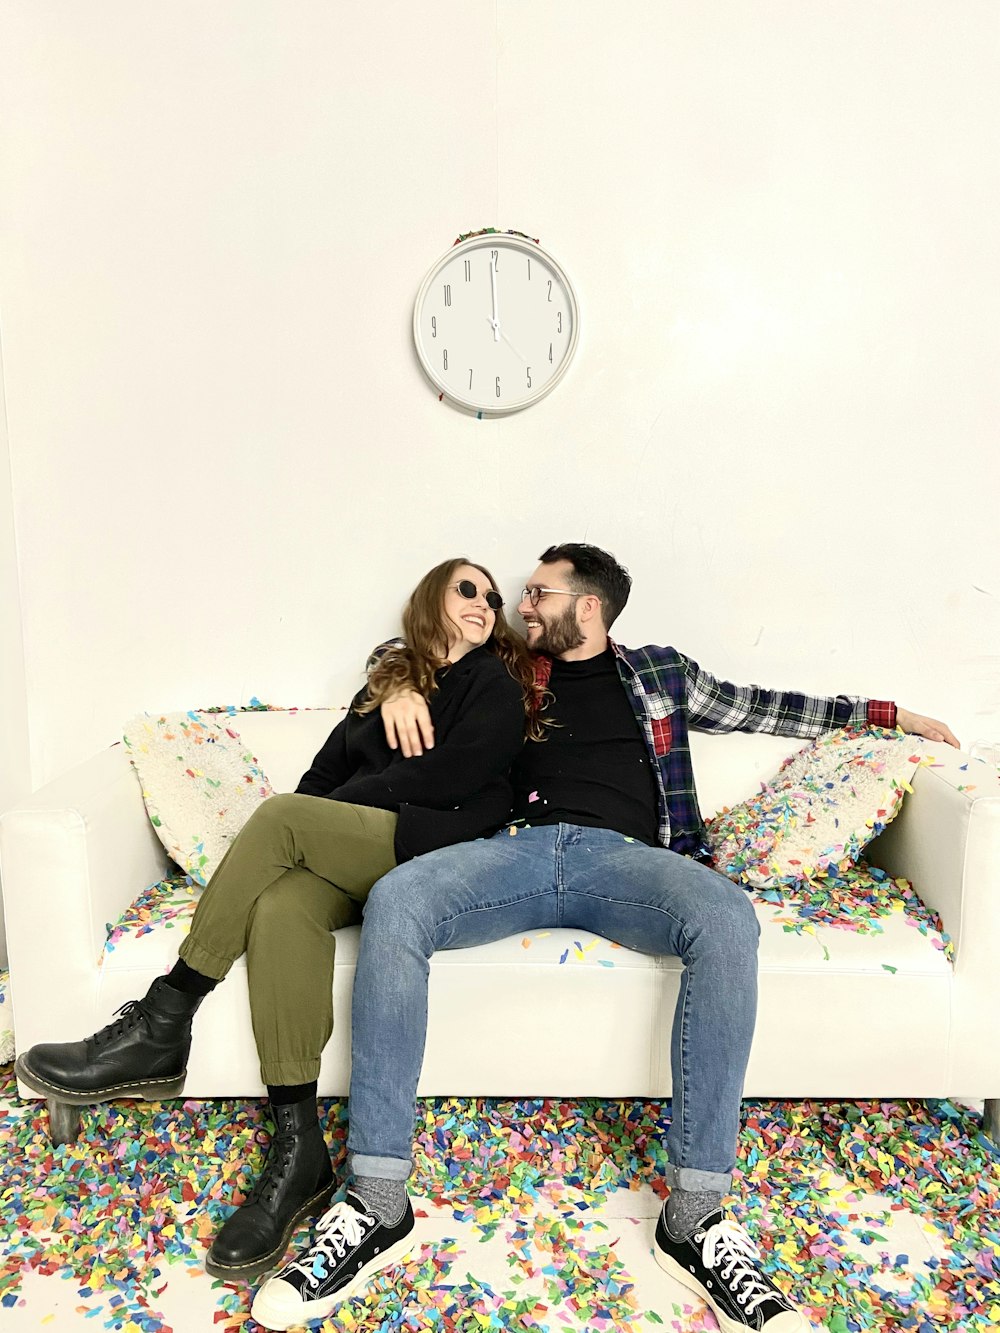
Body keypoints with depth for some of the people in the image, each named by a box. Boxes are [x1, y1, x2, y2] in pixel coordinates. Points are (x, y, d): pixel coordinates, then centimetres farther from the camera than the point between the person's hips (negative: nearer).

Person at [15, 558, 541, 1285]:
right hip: (356, 856, 5)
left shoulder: (497, 685, 8)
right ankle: (298, 1152, -26)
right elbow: (328, 768, 17)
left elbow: (448, 777, -7)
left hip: (438, 851, -4)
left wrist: (327, 811, -2)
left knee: (281, 817, -27)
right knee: (280, 906, -29)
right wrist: (308, 835, -3)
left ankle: (161, 1030, -19)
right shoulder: (390, 678, 25)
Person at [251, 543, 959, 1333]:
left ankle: (694, 1216, -25)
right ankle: (378, 1206, -25)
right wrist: (400, 685, 6)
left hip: (625, 854, 0)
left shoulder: (659, 673, 25)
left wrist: (891, 714, 32)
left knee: (728, 921, -33)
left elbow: (770, 708, 32)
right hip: (520, 846, 1)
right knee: (394, 903, -29)